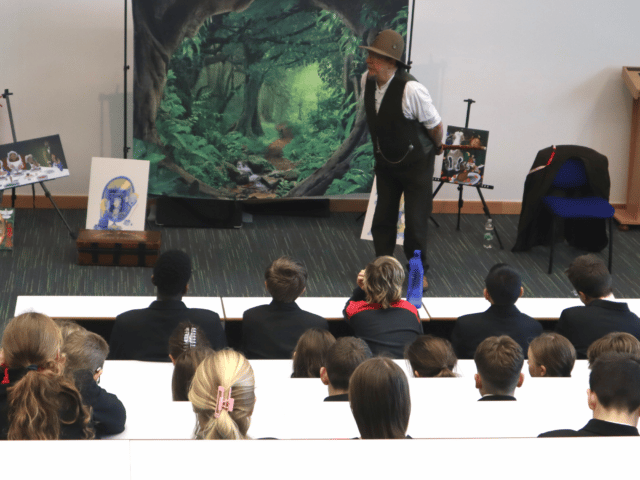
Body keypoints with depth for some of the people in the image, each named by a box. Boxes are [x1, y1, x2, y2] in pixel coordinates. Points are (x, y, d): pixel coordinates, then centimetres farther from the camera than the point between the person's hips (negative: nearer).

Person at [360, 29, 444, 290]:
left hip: (416, 163, -6)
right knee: (382, 218, 13)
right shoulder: (367, 80, -10)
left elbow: (435, 125, -17)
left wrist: (436, 147, 2)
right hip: (385, 159, 6)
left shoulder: (411, 90, -31)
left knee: (415, 220, 2)